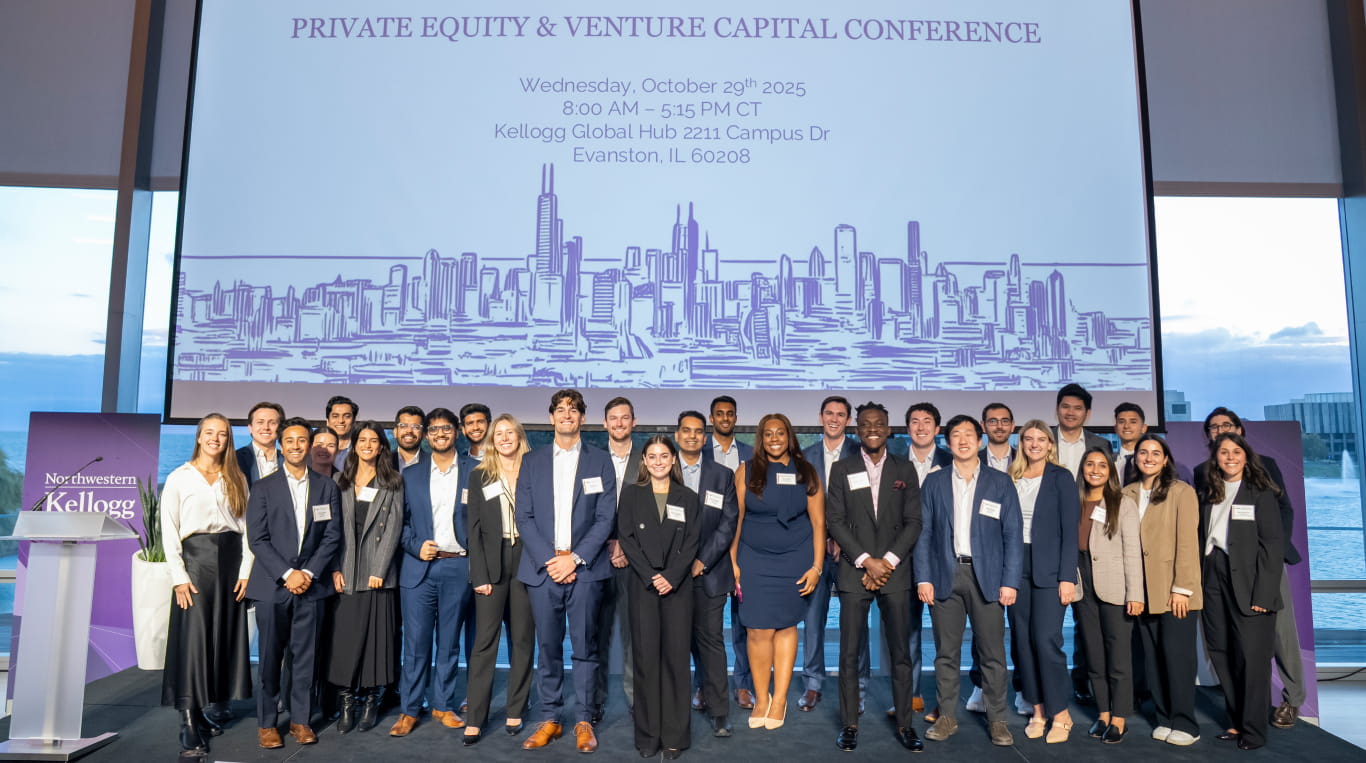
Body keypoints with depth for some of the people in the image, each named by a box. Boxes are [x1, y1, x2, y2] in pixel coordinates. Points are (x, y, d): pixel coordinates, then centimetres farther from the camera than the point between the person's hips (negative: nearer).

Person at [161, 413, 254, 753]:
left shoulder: (236, 479, 10)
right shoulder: (179, 478, 1)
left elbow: (246, 526, 7)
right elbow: (169, 530, -2)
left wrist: (245, 571, -1)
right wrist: (179, 577, -9)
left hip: (231, 558, 3)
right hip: (195, 557, -3)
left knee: (225, 634, 5)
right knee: (193, 634, -6)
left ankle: (210, 707, 16)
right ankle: (189, 720, -2)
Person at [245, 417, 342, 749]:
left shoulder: (327, 487, 7)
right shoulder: (263, 487, 3)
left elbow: (332, 536, 3)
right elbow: (257, 538, -3)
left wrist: (308, 573, -8)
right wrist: (287, 574, -12)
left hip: (311, 584, 1)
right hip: (272, 585, -1)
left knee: (305, 656, 6)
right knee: (270, 657, 5)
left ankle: (300, 719, 16)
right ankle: (267, 722, 16)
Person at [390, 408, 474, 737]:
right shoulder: (411, 475, 10)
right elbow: (402, 521, 9)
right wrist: (416, 546, -7)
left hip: (458, 568, 0)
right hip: (419, 568, 1)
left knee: (449, 642, 8)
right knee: (415, 641, 2)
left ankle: (443, 705, 20)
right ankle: (409, 709, 12)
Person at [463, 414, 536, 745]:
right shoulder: (480, 476, 6)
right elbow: (474, 528, 1)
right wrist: (479, 575, -7)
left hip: (526, 561, 1)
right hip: (493, 563, -1)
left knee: (523, 639, 6)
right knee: (485, 642, -2)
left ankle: (515, 711, 16)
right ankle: (475, 719, 1)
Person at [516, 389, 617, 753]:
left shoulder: (600, 461, 6)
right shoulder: (532, 461, 10)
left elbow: (605, 517, 0)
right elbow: (524, 517, 4)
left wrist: (575, 559, -10)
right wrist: (549, 560, -8)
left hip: (584, 569, -1)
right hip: (543, 568, 1)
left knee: (585, 647, 3)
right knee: (548, 648, 7)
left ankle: (583, 721, 14)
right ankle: (549, 720, 19)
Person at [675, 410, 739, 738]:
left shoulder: (723, 475, 9)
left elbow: (728, 523, 3)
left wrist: (702, 561, -7)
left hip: (708, 572, 0)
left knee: (711, 639, 0)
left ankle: (718, 711, 7)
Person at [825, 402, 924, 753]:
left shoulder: (905, 470, 8)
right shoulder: (842, 469, 4)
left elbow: (913, 522, 3)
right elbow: (835, 521, -1)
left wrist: (887, 562, -8)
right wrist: (866, 562, -9)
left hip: (895, 572, 1)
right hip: (855, 572, -1)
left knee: (901, 652, 4)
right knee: (850, 653, 2)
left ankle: (905, 725, 15)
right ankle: (849, 724, 11)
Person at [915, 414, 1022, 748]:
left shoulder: (1000, 483, 4)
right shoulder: (934, 482, 7)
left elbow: (1013, 535, 2)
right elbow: (924, 533, 4)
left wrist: (1010, 581, -5)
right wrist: (923, 578, -3)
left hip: (986, 576, -1)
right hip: (945, 575, 1)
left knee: (992, 651, 3)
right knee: (946, 651, 6)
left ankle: (997, 719, 15)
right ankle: (947, 717, 17)